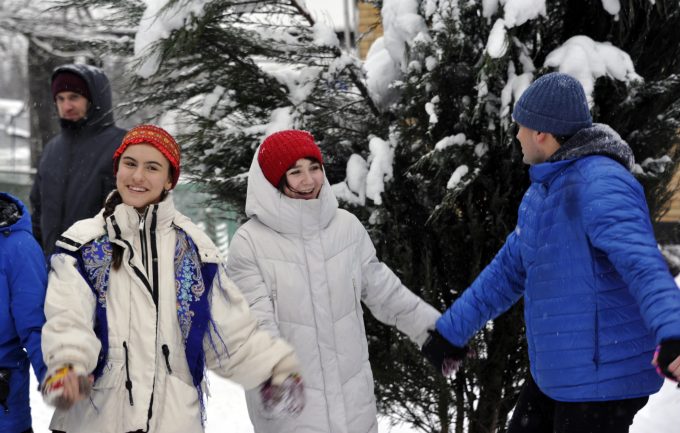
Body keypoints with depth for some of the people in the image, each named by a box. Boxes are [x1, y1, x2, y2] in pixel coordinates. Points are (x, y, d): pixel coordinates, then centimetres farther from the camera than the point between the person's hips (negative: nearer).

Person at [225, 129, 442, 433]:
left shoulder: (347, 226, 0)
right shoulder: (250, 242, -11)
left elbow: (382, 289, 12)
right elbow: (257, 323, -15)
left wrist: (432, 327, 14)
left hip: (351, 388, 4)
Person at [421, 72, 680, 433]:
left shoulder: (600, 183, -19)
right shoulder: (543, 190, 12)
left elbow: (642, 262, -34)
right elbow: (509, 271, 21)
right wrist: (451, 329, 22)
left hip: (603, 376, -10)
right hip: (558, 369, 10)